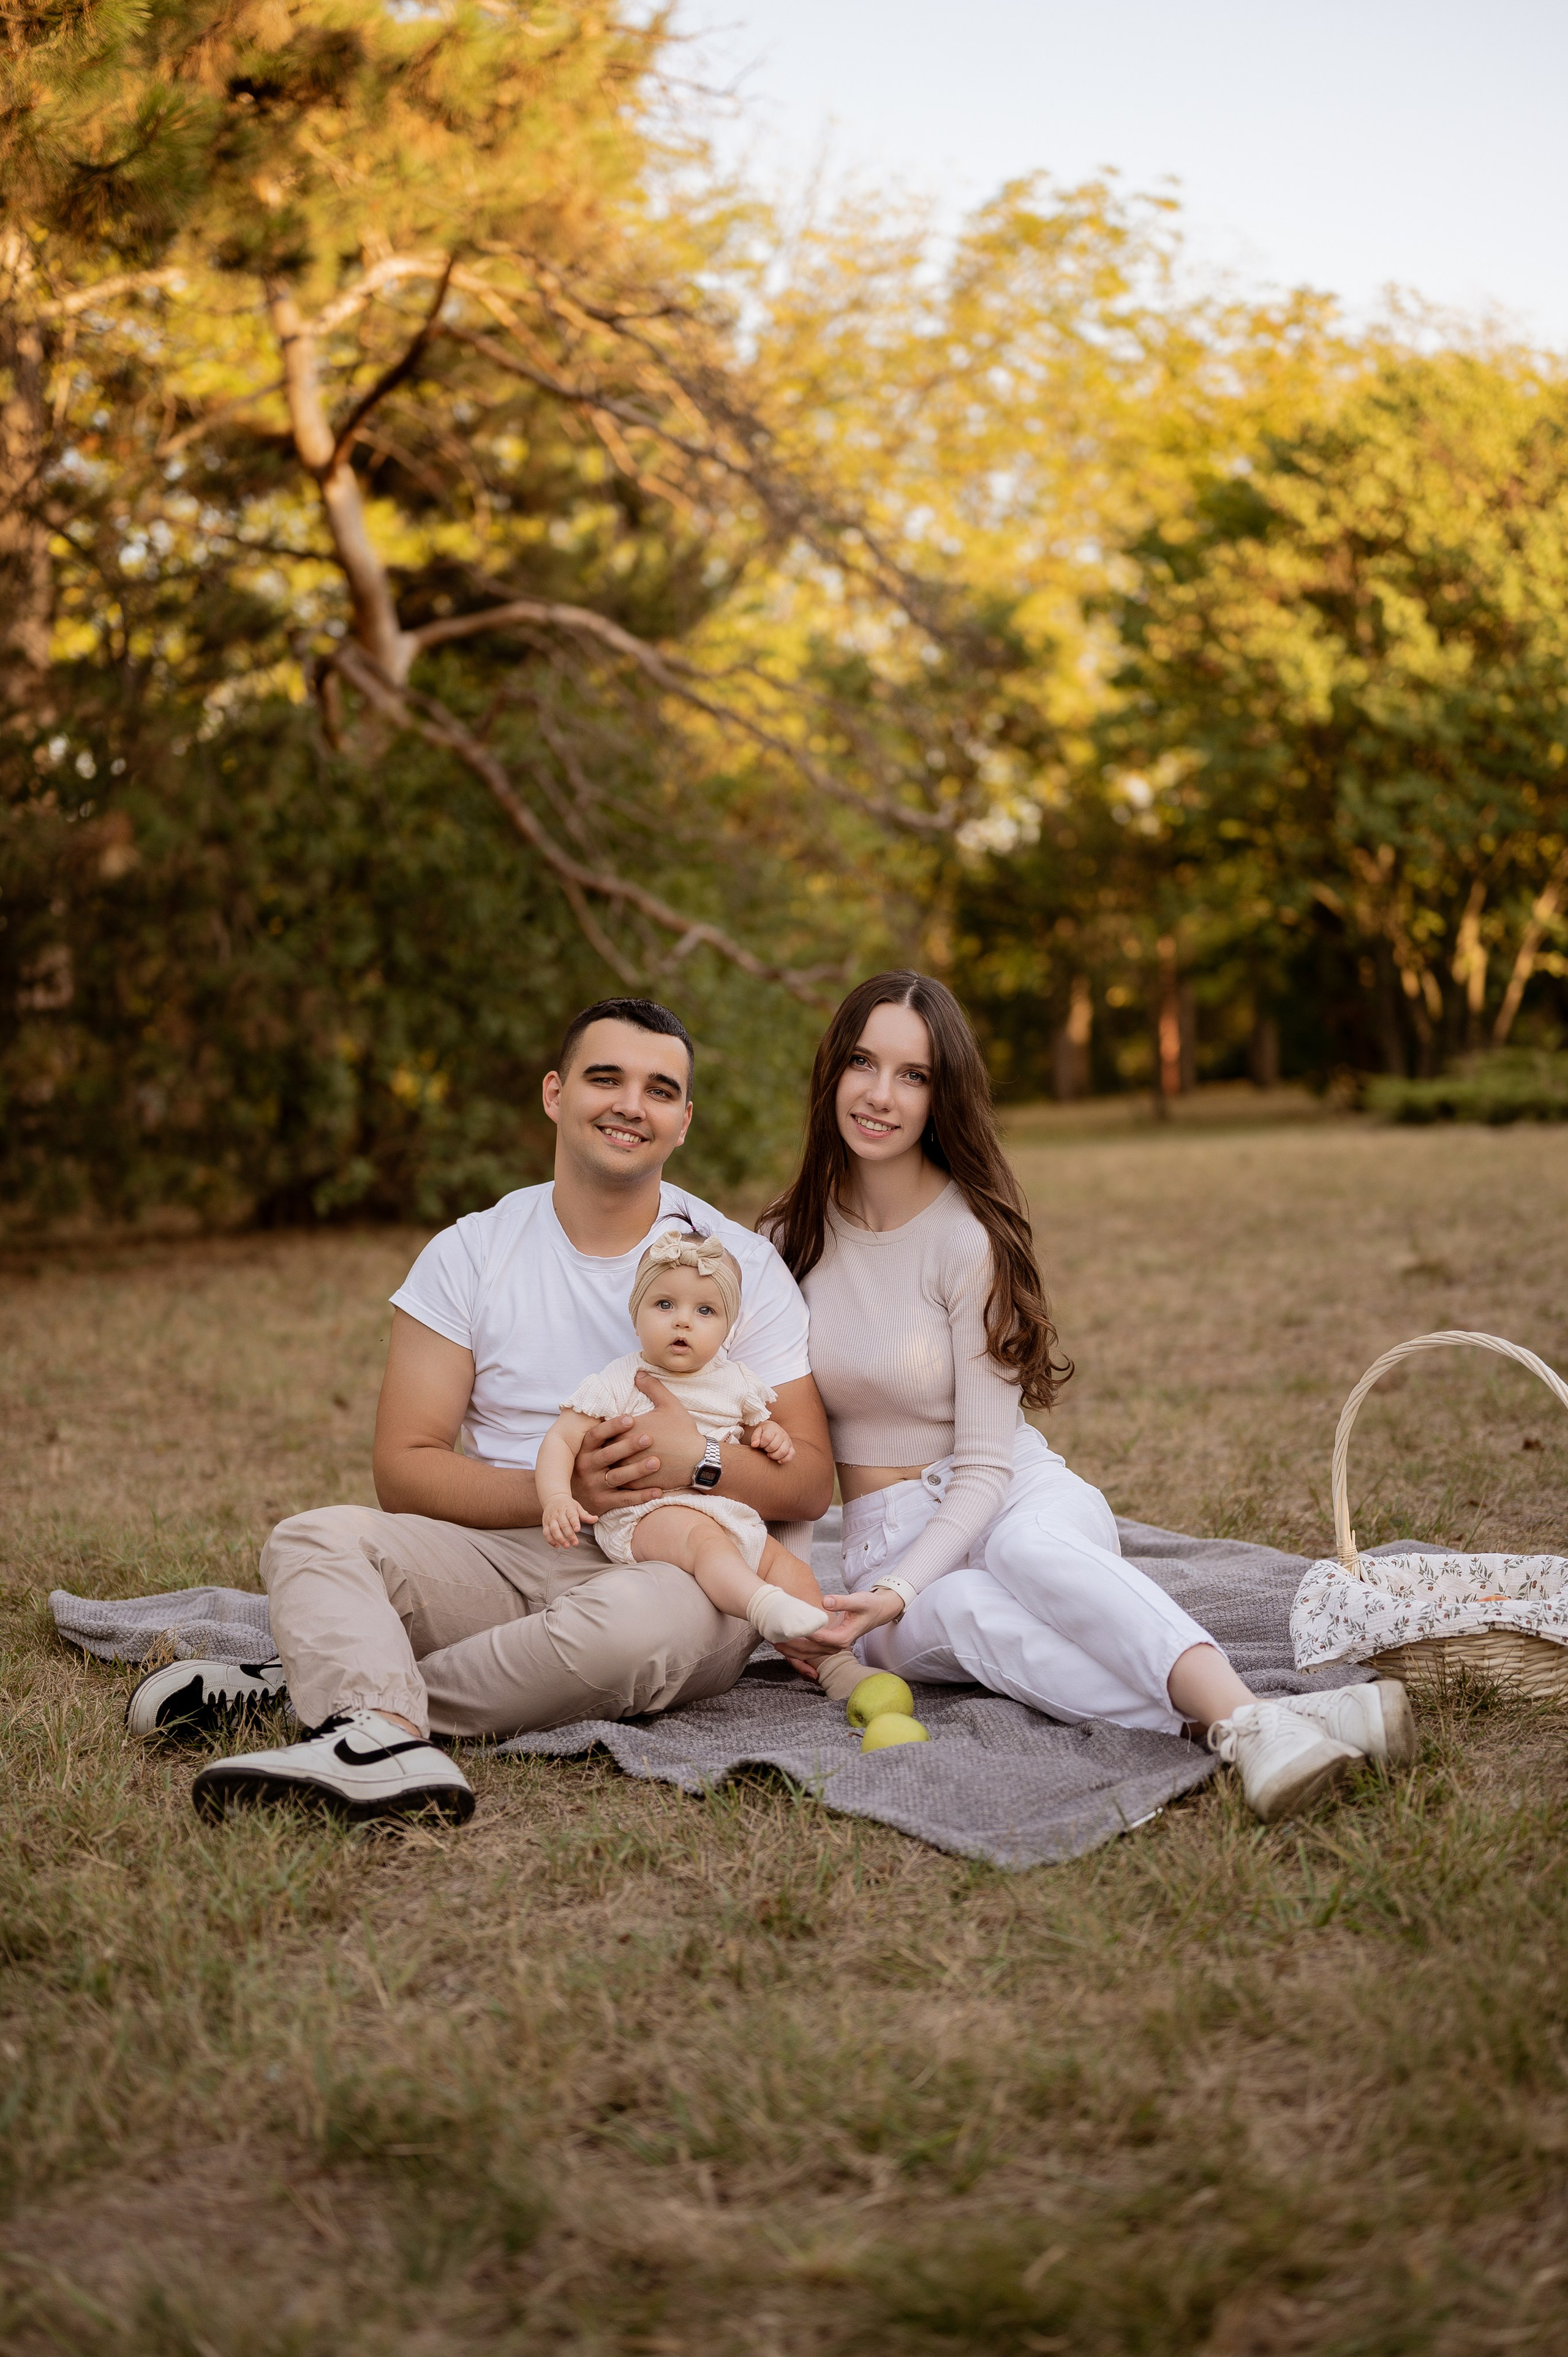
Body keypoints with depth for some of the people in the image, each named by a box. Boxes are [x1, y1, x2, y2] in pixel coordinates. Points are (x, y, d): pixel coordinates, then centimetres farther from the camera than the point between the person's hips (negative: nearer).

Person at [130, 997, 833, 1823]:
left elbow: (810, 1483, 3)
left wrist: (698, 1458, -17)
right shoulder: (469, 1254, 7)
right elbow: (403, 1469, -1)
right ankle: (385, 1744, -49)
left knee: (650, 1616, -37)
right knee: (316, 1537, -22)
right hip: (501, 1560, 2)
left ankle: (332, 1687, -25)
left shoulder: (742, 1264, 6)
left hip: (671, 1571, -1)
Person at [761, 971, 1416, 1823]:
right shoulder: (789, 1236, 3)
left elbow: (985, 1465, -11)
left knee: (1026, 1549, -39)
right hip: (884, 1538, 2)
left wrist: (893, 1594, -25)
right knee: (963, 1613, -35)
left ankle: (1247, 1720, -61)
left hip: (1018, 1498, -1)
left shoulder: (969, 1238, -9)